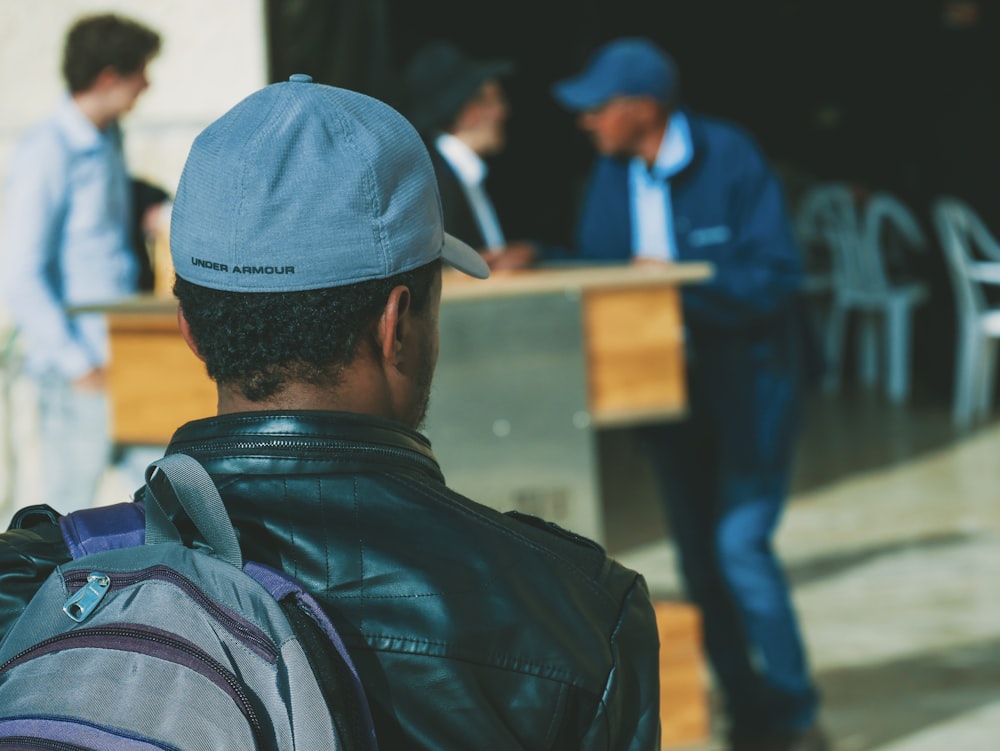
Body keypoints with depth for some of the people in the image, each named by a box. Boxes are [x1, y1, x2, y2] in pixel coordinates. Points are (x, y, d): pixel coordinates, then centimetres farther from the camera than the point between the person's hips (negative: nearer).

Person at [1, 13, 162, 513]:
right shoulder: (46, 154, -17)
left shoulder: (107, 140, 9)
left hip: (125, 354, 8)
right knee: (69, 506, -1)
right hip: (80, 372, -8)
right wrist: (78, 364, -18)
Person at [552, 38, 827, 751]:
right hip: (671, 383, 7)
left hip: (749, 377, -6)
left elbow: (777, 277, -19)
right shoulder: (611, 171, 3)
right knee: (699, 557, 8)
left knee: (740, 542, -14)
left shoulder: (730, 159, -16)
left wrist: (680, 283, -25)